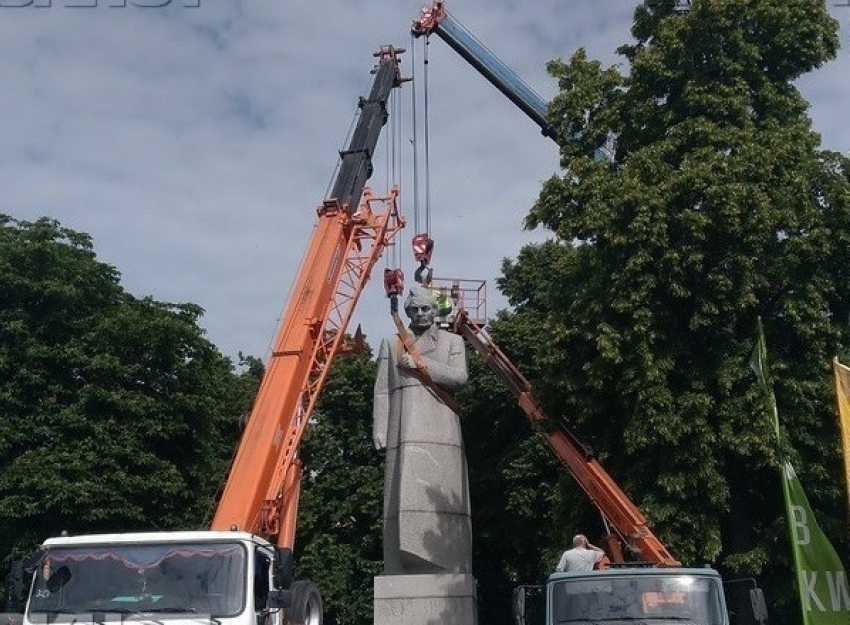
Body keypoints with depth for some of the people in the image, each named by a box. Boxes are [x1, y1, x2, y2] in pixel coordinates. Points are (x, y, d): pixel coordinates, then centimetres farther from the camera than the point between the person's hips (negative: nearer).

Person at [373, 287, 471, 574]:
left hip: (440, 431, 0)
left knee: (440, 495, -9)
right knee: (404, 495, -8)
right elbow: (382, 390, 13)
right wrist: (379, 429, 2)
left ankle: (446, 568, -8)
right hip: (404, 433, 1)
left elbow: (459, 376, 1)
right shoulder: (391, 344, 21)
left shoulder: (452, 341, 19)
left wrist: (420, 363, -2)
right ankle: (405, 569, -9)